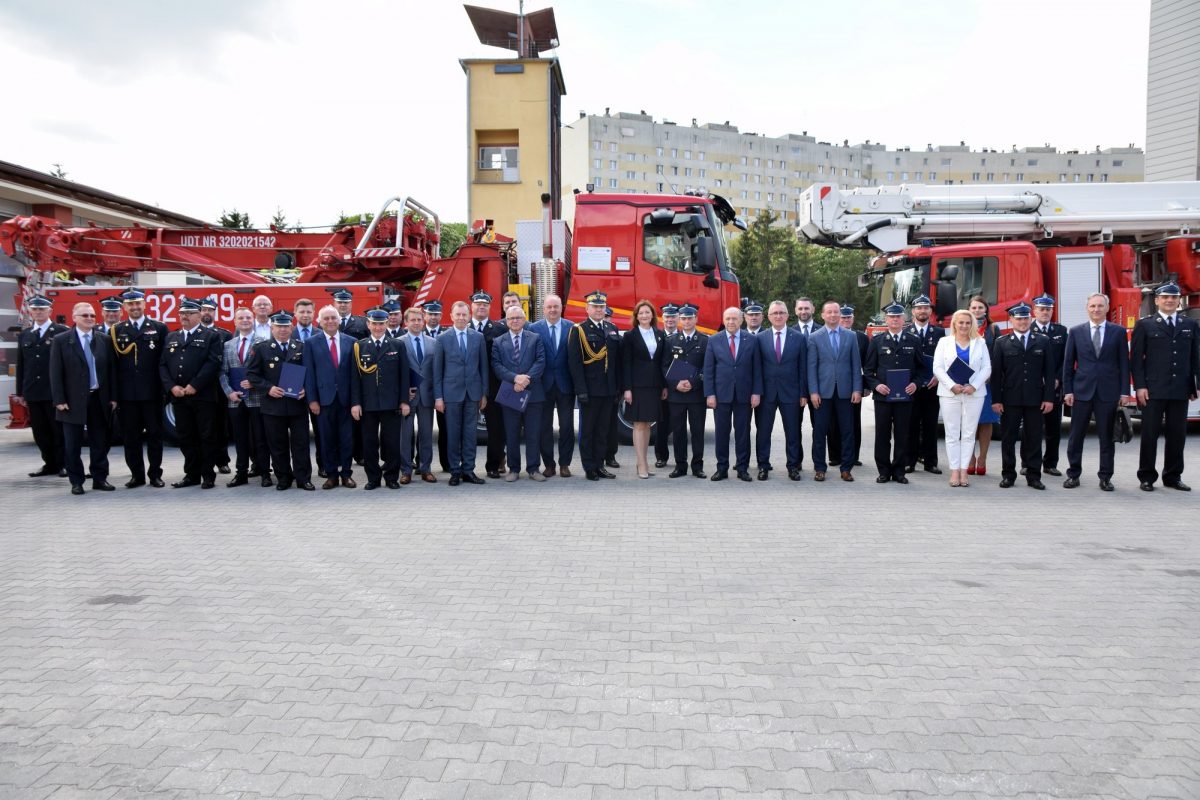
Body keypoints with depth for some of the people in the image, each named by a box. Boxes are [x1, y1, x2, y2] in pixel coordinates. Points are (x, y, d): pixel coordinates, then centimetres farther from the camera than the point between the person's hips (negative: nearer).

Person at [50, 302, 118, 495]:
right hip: (73, 400, -2)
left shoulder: (105, 340, 7)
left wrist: (113, 397, 2)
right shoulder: (60, 340, -1)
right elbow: (55, 373, -4)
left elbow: (111, 370, 7)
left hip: (99, 399, 2)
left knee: (100, 442, 7)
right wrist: (59, 400, -9)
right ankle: (76, 482, 14)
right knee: (72, 445, 5)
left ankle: (100, 478, 17)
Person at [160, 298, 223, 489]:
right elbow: (162, 365, 11)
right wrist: (171, 387, -5)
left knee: (207, 437, 0)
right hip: (178, 397, 5)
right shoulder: (171, 337, 17)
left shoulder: (211, 336, 1)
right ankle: (192, 474, 17)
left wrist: (194, 386, -15)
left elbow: (213, 363, -10)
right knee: (186, 437, 8)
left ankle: (208, 476, 7)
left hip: (203, 396, -4)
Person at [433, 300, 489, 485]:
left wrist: (484, 393, 5)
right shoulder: (443, 338, 1)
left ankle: (468, 470, 12)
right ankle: (455, 471, 11)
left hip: (473, 393, 2)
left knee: (470, 433, 5)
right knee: (453, 434, 3)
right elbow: (437, 369, 1)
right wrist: (438, 396, -3)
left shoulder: (478, 337, 6)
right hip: (452, 392, -2)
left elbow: (483, 366, 8)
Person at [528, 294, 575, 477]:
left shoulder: (571, 328, 1)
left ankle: (564, 463, 16)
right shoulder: (534, 328, 0)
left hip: (565, 384, 0)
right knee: (544, 426, 6)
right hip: (544, 384, 0)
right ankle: (548, 464, 17)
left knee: (567, 425, 5)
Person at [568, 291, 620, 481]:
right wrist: (581, 390, -17)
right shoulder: (578, 331, -4)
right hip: (589, 390, -5)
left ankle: (599, 465, 19)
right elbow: (574, 363, -10)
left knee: (603, 429, 10)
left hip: (608, 391, 5)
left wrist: (617, 389, 9)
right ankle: (589, 468, 9)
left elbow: (616, 361, 15)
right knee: (587, 430, 2)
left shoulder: (612, 331, 13)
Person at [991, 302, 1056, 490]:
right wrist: (996, 399, -5)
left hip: (1035, 398, 1)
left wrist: (1049, 398, -3)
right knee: (1008, 438, 3)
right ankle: (1008, 474, 11)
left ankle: (1033, 476, 11)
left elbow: (1049, 371, 5)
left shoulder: (1043, 341, 8)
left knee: (1034, 438, 5)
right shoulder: (1002, 343, 5)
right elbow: (996, 373, 2)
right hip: (1010, 398, -1)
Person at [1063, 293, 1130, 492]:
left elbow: (1124, 364, 4)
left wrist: (1124, 392, -2)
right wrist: (1067, 391, -1)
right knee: (1075, 436, 3)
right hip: (1082, 391, 0)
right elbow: (1068, 363, 6)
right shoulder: (1076, 332, 6)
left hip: (1108, 392, 0)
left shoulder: (1118, 332, 5)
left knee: (1107, 437, 4)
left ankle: (1105, 477, 12)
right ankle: (1073, 474, 14)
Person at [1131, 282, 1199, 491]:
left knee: (1177, 435, 7)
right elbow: (1136, 358, -2)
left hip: (1180, 390, 3)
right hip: (1153, 390, -3)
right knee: (1150, 434, 1)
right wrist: (1140, 386, -9)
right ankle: (1147, 477, 8)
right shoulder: (1144, 325, 2)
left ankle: (1173, 476, 17)